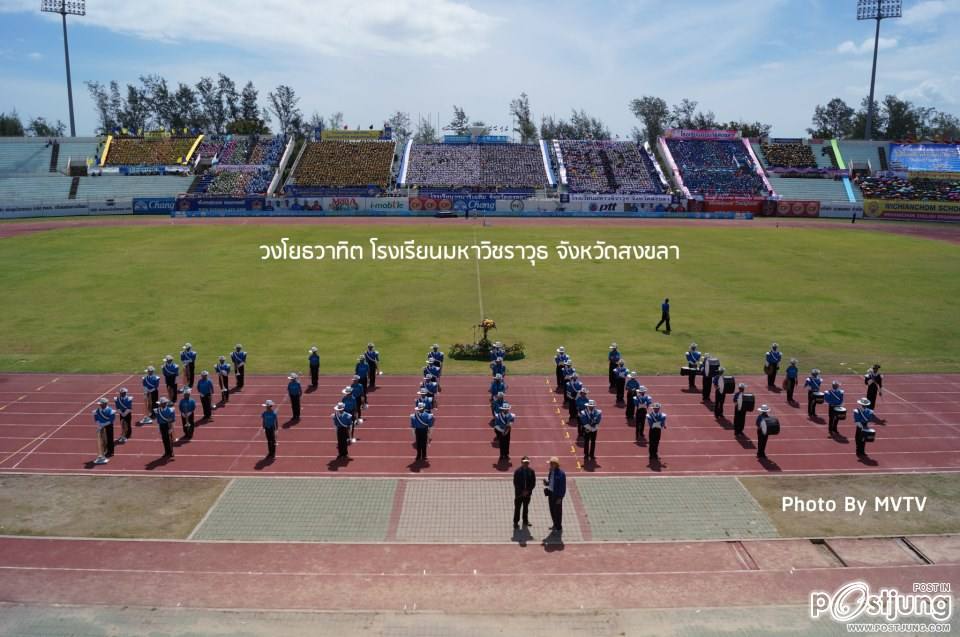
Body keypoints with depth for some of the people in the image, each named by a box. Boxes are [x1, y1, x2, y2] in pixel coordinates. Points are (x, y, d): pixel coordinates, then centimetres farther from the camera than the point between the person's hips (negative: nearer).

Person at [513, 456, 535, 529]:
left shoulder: (531, 471, -2)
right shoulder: (517, 471, -11)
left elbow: (533, 483, 0)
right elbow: (515, 483, -10)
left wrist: (528, 491, -10)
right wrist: (522, 491, -14)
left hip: (527, 493, 3)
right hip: (519, 493, -3)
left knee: (526, 507, 16)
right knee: (517, 508, 2)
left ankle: (525, 521, 31)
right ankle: (516, 522, 11)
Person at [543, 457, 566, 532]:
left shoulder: (561, 473, -18)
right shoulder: (551, 471, 5)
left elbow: (563, 486, -16)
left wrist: (560, 497, -17)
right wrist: (546, 482, -7)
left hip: (557, 495, -7)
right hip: (550, 493, 7)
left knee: (557, 511, 3)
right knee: (552, 510, 17)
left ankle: (559, 528, 17)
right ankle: (555, 525, 34)